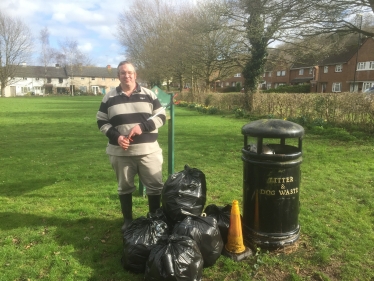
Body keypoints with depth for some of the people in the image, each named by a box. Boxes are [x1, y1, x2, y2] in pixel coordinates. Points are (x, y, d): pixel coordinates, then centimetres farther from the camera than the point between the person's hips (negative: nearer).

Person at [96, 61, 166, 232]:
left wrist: (143, 126, -13)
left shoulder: (149, 94, 5)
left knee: (155, 186, 3)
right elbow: (101, 121, 7)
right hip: (120, 152, 1)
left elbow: (161, 116, 4)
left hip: (148, 151, 0)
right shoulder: (109, 97, 6)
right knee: (124, 187, 13)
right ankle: (127, 220, 31)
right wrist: (116, 136, -11)